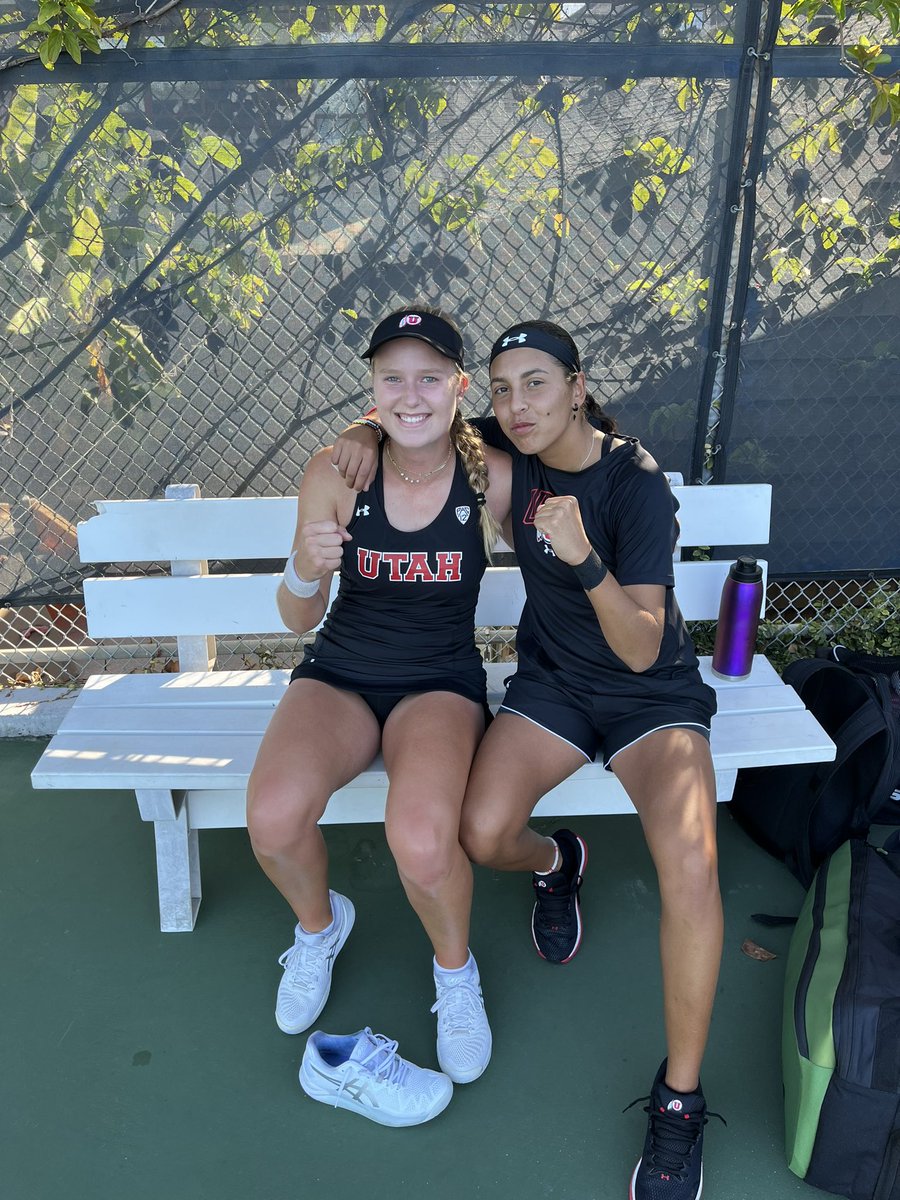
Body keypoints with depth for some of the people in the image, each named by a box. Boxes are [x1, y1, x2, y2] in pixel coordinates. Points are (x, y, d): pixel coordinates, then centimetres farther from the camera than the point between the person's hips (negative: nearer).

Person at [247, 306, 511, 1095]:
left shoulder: (495, 477, -10)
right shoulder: (335, 474, -9)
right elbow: (299, 619, -1)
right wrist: (307, 571, -21)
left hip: (442, 681, -1)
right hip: (340, 673, 2)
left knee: (421, 839, -32)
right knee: (274, 815, -28)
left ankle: (456, 970, 7)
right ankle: (319, 923, 11)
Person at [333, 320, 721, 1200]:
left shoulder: (636, 483, -19)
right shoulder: (516, 447, -5)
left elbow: (642, 649, -23)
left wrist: (586, 558, -39)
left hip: (652, 694, -3)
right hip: (553, 682, 4)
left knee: (688, 863, -30)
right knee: (482, 834, -23)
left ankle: (679, 1101, -9)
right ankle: (555, 863, 17)